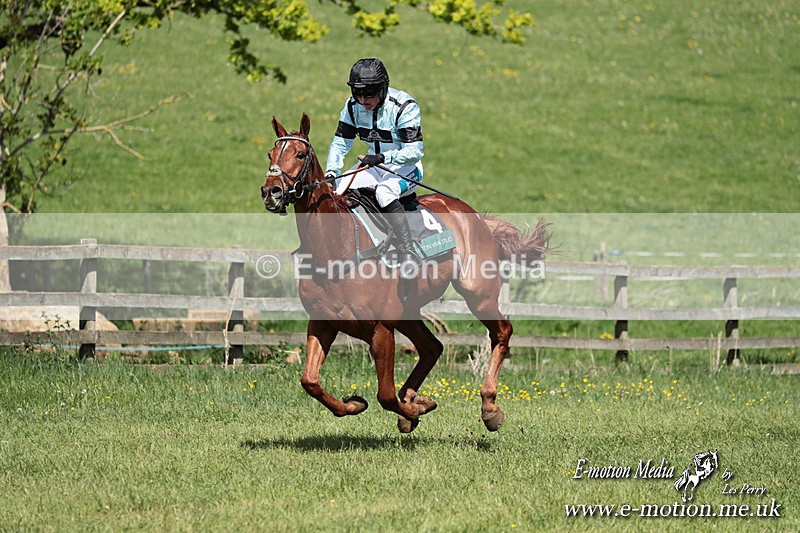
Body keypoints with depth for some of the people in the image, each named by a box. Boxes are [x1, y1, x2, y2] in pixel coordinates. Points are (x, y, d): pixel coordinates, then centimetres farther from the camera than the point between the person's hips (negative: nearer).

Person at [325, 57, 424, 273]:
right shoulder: (353, 107, -4)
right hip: (373, 164, 6)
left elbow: (415, 151, -25)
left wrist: (383, 157, -40)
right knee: (337, 189, -15)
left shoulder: (404, 107, -21)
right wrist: (330, 172, -15)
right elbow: (340, 143, 2)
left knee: (385, 192, -37)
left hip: (405, 167, -6)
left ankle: (407, 253, -39)